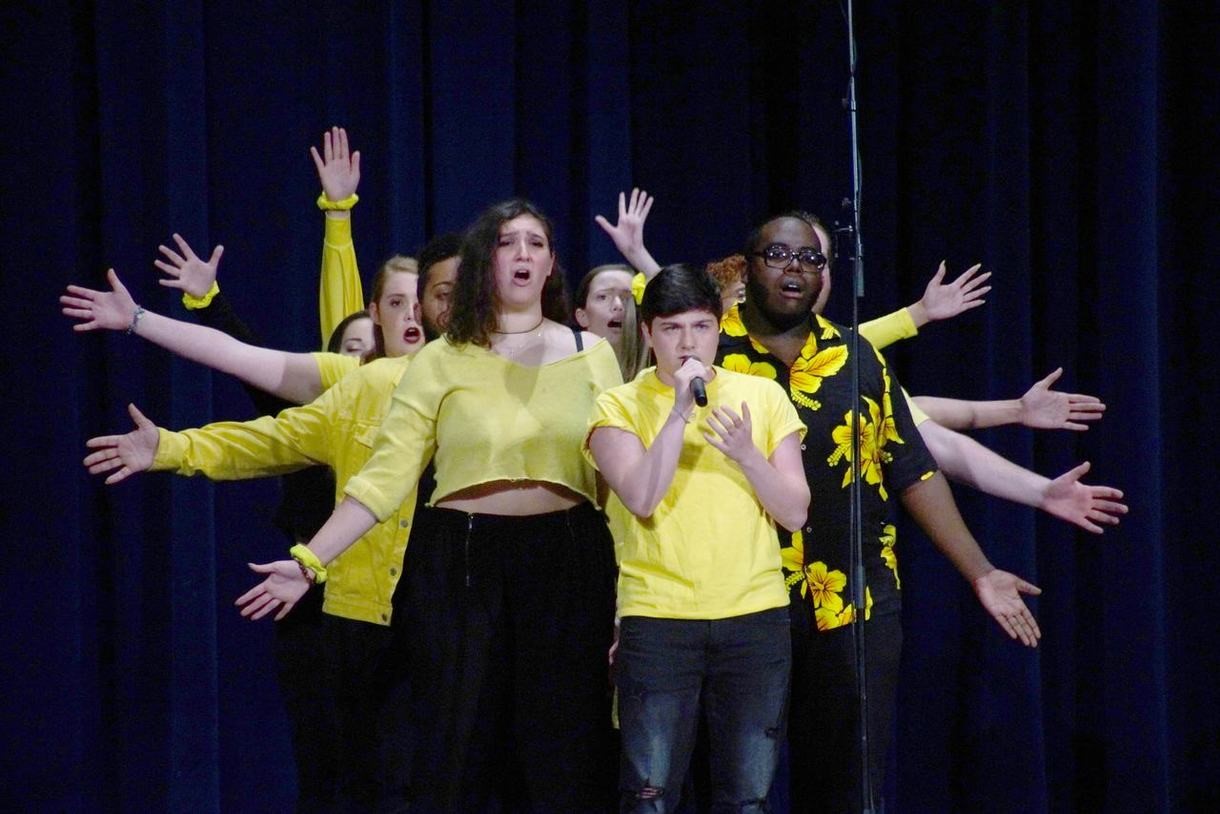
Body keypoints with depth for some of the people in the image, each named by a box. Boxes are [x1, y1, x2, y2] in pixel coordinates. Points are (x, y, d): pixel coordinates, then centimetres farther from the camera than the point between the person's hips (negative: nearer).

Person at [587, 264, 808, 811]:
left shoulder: (763, 396, 7)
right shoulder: (620, 406, 1)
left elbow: (795, 513, 2)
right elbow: (641, 499, -15)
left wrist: (746, 454, -14)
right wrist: (680, 411, -17)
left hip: (755, 617, 2)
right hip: (658, 620, -2)